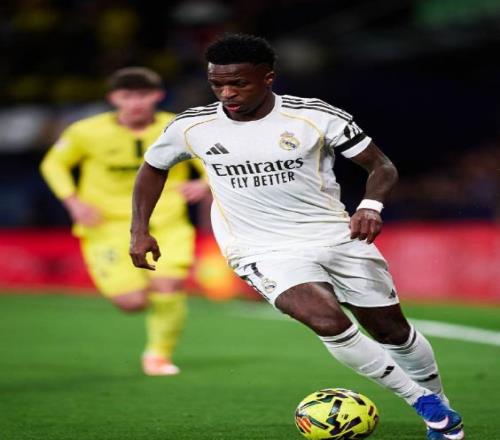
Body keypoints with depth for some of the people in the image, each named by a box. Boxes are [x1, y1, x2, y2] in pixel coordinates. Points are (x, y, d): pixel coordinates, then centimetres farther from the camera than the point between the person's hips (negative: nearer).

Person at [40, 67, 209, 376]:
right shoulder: (86, 132, -6)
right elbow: (54, 164, 9)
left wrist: (205, 185, -22)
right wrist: (73, 201, -7)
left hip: (167, 226, 1)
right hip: (109, 227, -1)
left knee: (169, 288, -17)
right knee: (133, 303, -14)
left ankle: (159, 353, 13)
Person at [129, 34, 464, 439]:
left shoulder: (317, 117, -11)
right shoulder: (192, 127, -5)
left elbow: (382, 166, -5)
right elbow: (154, 168, 15)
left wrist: (371, 206, -26)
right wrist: (140, 231, 5)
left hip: (336, 236, 1)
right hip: (263, 250, -1)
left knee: (391, 329, 10)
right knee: (328, 320, -28)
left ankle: (441, 406, 38)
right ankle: (422, 401, -11)